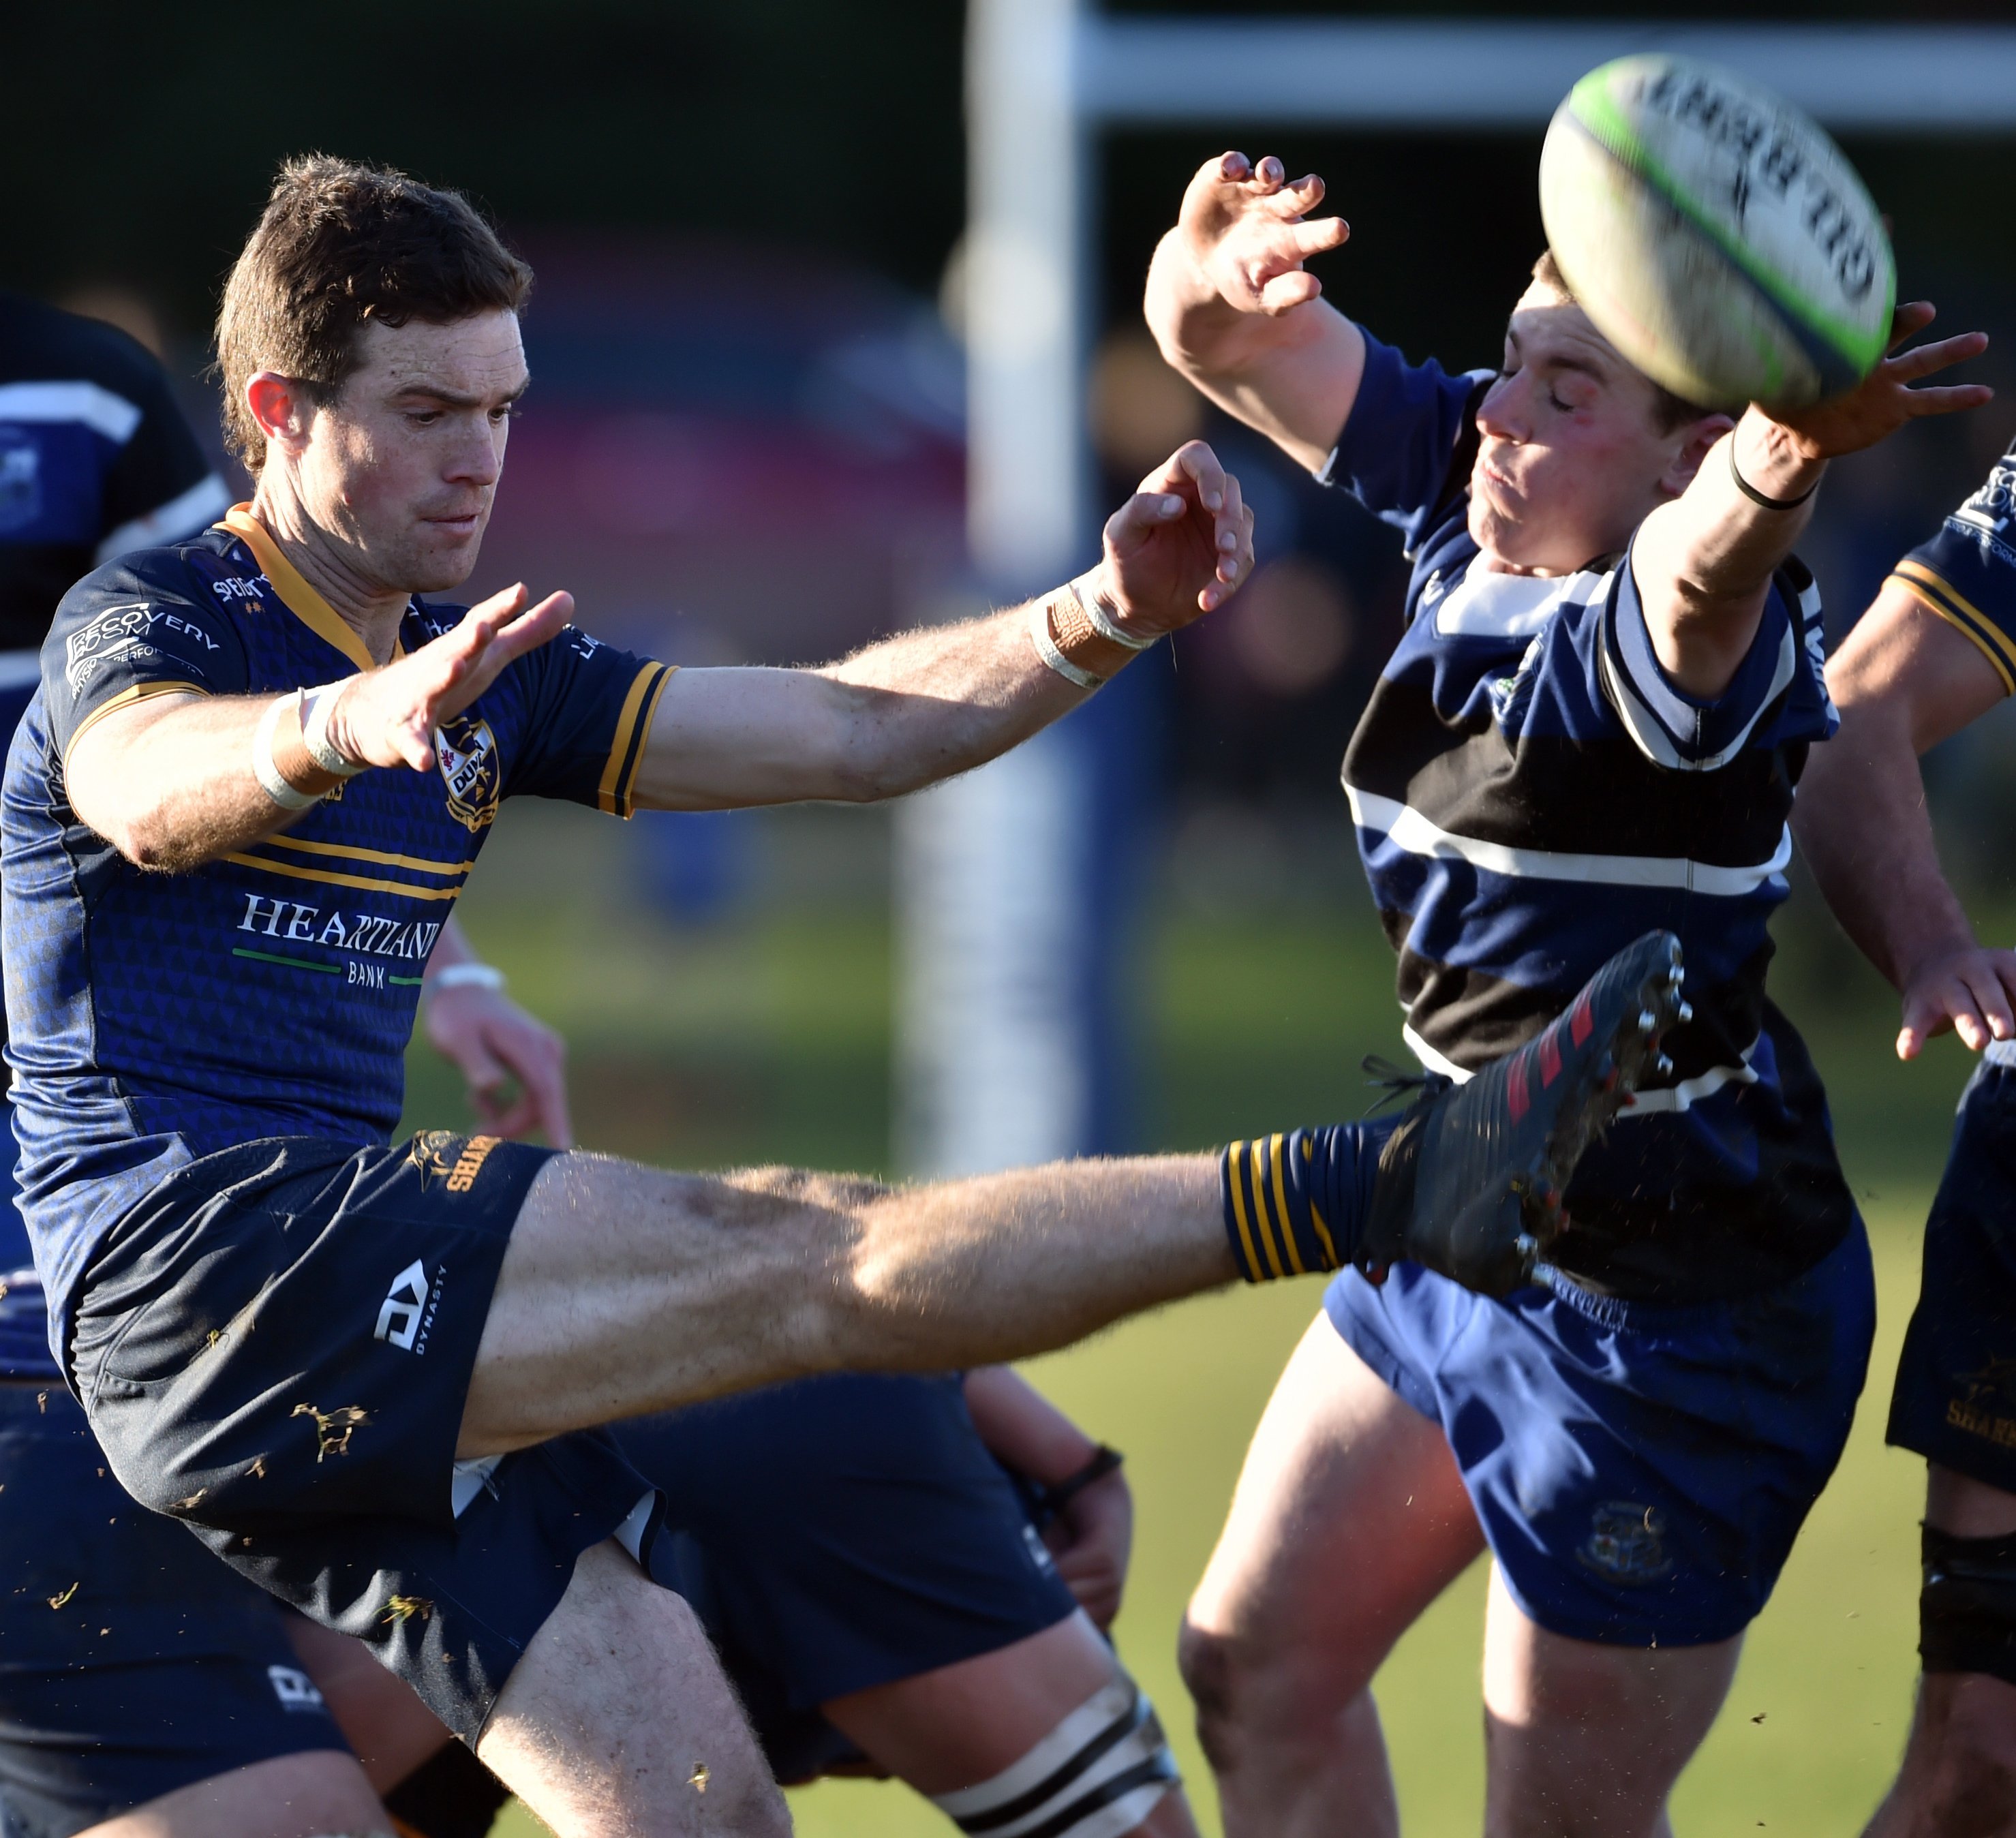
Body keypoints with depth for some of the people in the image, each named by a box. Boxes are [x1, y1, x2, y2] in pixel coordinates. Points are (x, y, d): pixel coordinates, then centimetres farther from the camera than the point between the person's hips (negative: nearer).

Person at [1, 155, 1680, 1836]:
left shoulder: (475, 678, 20)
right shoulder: (150, 624, -2)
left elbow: (844, 731, 15)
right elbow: (151, 786, -29)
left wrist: (1110, 616, -2)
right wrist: (349, 725, -51)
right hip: (179, 1244, -9)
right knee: (786, 1254, -23)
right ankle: (1383, 1191, -34)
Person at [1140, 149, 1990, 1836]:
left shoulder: (1689, 631, -26)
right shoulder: (1461, 488, -2)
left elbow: (1701, 564, -50)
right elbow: (1231, 344, -2)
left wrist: (1776, 464, -74)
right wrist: (1213, 270, -27)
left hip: (1674, 1311, -9)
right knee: (1258, 1661, 20)